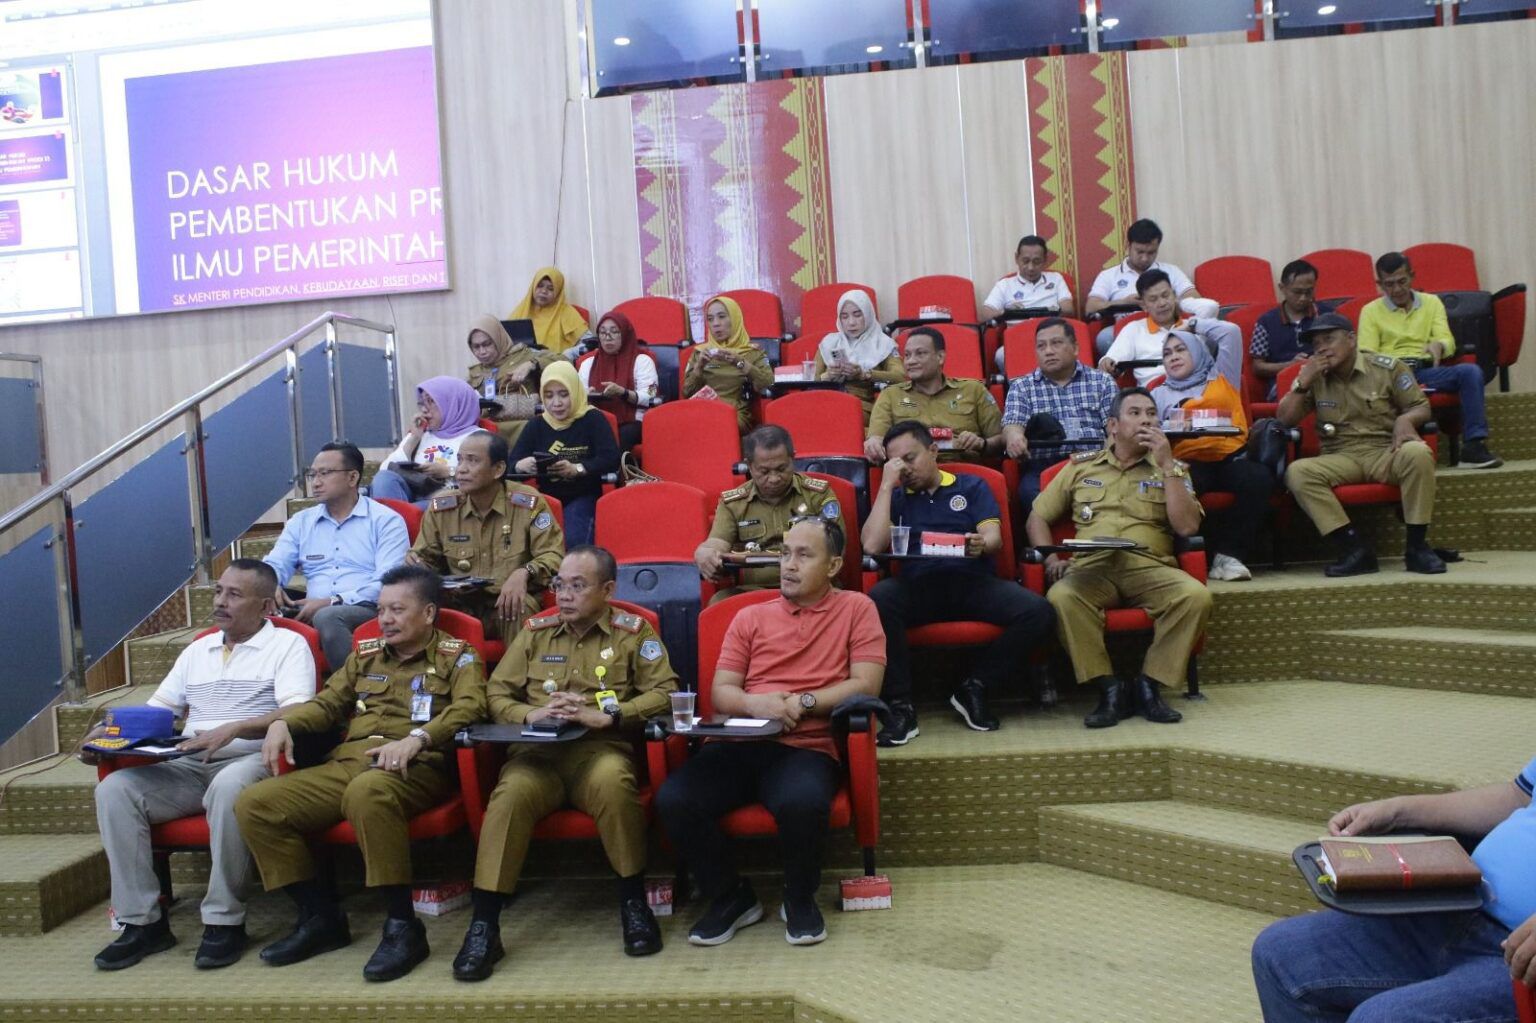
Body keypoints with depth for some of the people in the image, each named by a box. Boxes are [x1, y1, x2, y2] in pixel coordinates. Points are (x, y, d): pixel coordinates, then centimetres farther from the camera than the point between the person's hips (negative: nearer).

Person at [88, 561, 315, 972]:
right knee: (114, 788, -17)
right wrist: (110, 733, -2)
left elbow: (297, 714, -13)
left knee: (229, 787, -38)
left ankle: (225, 921, -23)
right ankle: (142, 921, -11)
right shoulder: (197, 650, 23)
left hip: (251, 761, -6)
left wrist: (233, 729, -27)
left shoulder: (288, 644, 2)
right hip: (189, 767, 6)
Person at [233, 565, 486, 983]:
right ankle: (320, 915, 0)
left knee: (368, 791, -41)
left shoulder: (456, 655, 8)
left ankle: (402, 926, -27)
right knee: (254, 804, -13)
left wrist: (417, 737, -28)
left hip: (415, 766, -7)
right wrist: (284, 721, 5)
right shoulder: (366, 654, 27)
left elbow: (468, 707, -10)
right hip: (345, 762, 7)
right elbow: (327, 704, 28)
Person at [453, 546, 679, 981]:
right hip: (538, 750, 2)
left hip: (601, 748, -2)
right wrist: (530, 714, -6)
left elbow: (664, 691, 0)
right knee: (511, 794, -32)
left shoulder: (633, 631, 9)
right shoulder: (535, 631, 17)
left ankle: (633, 901, -15)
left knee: (613, 782, -37)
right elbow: (496, 693, 16)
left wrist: (604, 715, -11)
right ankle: (483, 926, -24)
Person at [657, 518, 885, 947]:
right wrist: (756, 703, -11)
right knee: (673, 800, -24)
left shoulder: (856, 608, 8)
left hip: (807, 748, -3)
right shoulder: (750, 617, 17)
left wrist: (801, 703, -11)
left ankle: (800, 899, -2)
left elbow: (866, 684, -1)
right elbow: (720, 692, 12)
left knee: (802, 803, -37)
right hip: (739, 744, 3)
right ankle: (731, 896, 4)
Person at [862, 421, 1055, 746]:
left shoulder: (971, 486, 20)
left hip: (972, 580, 1)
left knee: (1038, 613, -26)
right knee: (876, 602, -35)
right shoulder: (895, 498, 20)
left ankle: (975, 689, -7)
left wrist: (981, 544, -20)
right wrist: (887, 485, 4)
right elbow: (872, 546, 2)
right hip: (918, 584, -1)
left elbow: (994, 537, 5)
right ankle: (901, 705, -24)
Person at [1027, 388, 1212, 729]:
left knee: (1196, 596, -30)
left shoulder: (1171, 469, 19)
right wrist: (1051, 560, 2)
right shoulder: (1081, 466, 19)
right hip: (1092, 569, -1)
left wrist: (1167, 465, 1)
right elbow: (1037, 518, 20)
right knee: (1061, 597, -34)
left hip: (1150, 567, 1)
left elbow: (1187, 526, 3)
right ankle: (1109, 689, -21)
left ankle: (1149, 685, -15)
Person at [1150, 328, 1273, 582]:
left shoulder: (1222, 378, 27)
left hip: (1231, 456, 1)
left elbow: (1231, 332, 22)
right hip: (1189, 462, -1)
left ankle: (1230, 553, -26)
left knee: (1258, 478, -33)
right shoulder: (1160, 393, 26)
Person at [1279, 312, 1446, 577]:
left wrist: (1405, 420, -17)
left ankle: (1417, 547, -22)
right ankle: (1355, 548, -29)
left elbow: (1421, 407, 6)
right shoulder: (1314, 377, 11)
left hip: (1386, 452, -1)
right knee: (1297, 472, -29)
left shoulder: (1387, 367, 5)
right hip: (1341, 459, 1)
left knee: (1418, 453, -35)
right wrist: (1302, 383, -6)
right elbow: (1284, 421, 5)